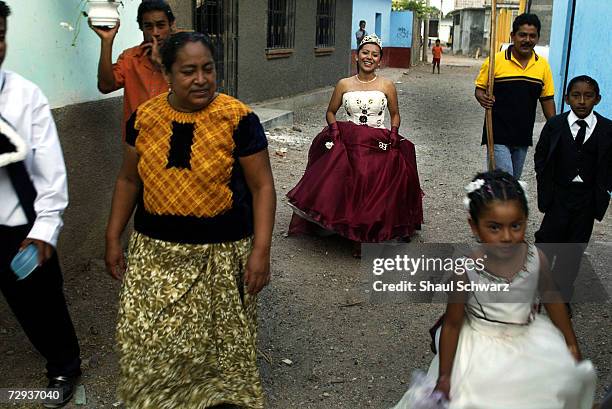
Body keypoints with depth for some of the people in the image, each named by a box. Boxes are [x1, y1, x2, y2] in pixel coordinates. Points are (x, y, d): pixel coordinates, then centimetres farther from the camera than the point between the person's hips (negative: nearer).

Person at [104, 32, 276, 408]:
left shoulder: (238, 119, -11)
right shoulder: (144, 118, 0)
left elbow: (262, 186, -8)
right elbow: (129, 180, 11)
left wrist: (261, 250, -14)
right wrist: (113, 238, 9)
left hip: (223, 251, -3)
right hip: (156, 250, 3)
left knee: (220, 337, 9)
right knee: (149, 338, 5)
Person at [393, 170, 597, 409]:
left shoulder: (536, 259, -15)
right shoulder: (466, 269, -24)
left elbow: (551, 299, 5)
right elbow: (452, 323, -13)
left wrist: (572, 344, 14)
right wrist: (444, 376, -9)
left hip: (529, 338, 4)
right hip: (483, 348, -4)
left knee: (574, 376, 7)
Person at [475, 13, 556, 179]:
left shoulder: (543, 65, 3)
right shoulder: (496, 61, -8)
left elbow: (547, 99, 9)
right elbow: (479, 89, 0)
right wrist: (482, 98, -23)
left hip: (523, 137, 5)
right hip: (498, 136, -5)